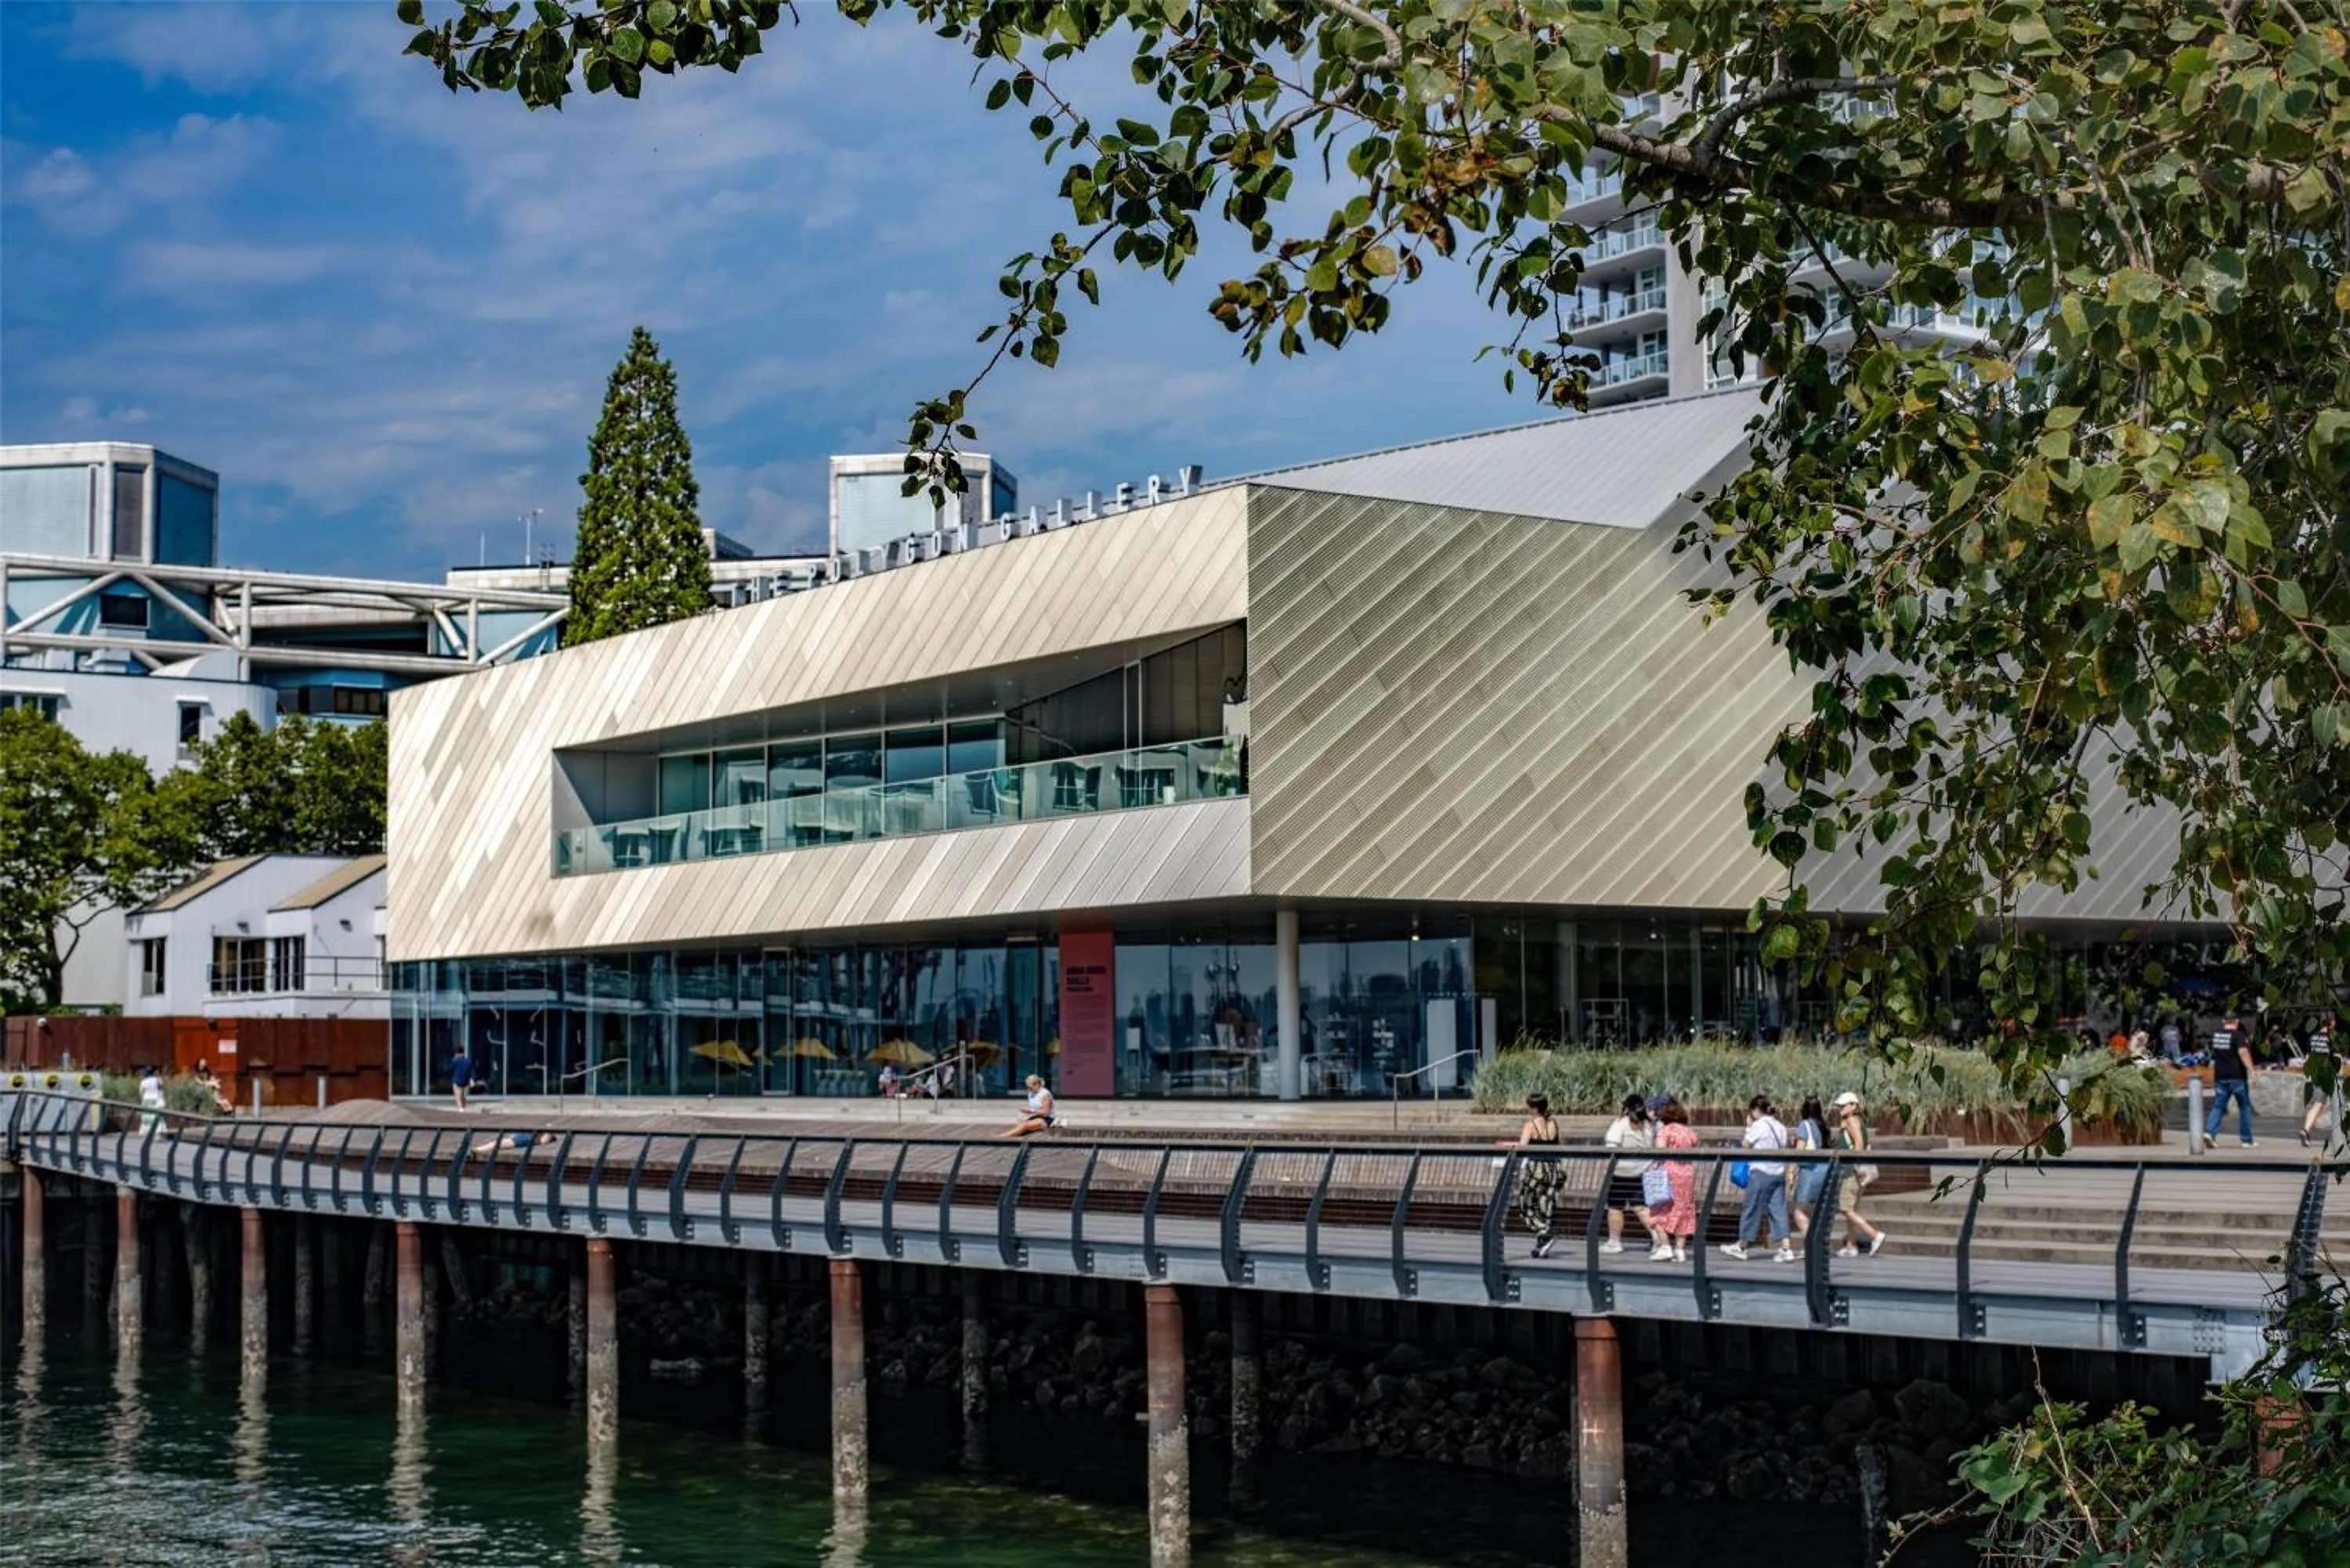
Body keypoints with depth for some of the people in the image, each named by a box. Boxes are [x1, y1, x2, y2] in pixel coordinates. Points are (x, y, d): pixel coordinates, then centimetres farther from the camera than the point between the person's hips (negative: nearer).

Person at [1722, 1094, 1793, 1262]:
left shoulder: (1759, 1125, -9)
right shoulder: (1780, 1126, 11)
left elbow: (1746, 1145, -4)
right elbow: (1782, 1147, 12)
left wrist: (1749, 1126, 6)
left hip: (1761, 1171, -6)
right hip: (1779, 1172, 6)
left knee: (1752, 1209, 5)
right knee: (1778, 1209, 4)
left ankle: (1741, 1246, 17)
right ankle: (1786, 1248, -5)